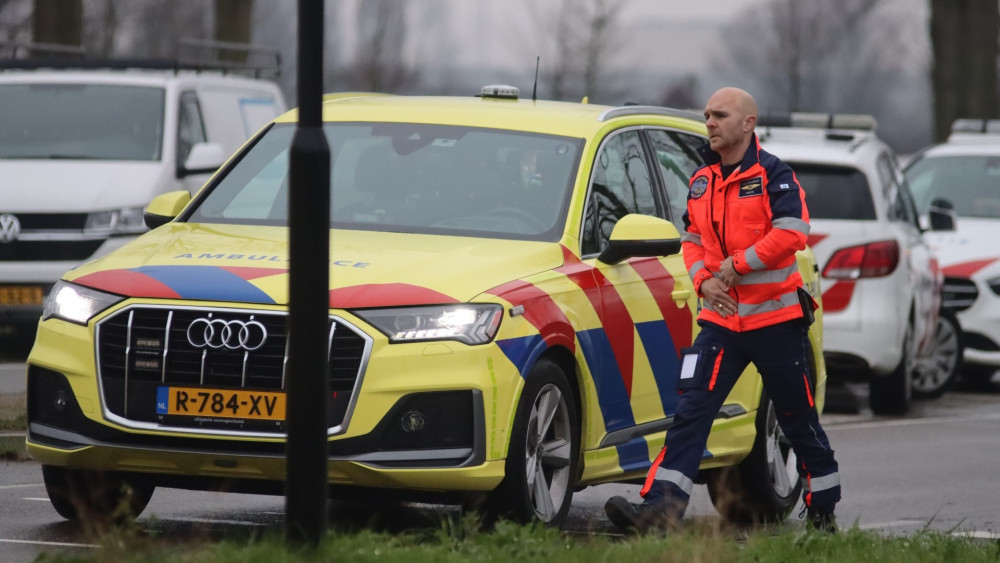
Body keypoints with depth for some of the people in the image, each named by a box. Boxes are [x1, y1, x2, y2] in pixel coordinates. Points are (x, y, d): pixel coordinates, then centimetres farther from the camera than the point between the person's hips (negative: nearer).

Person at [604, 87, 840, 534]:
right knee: (690, 412, -10)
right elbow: (692, 239, 18)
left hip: (777, 318, -5)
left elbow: (791, 234, -19)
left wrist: (734, 266, -18)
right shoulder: (701, 180, 11)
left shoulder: (772, 174, -8)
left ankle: (824, 513, 24)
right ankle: (659, 507, -18)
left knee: (799, 422, 8)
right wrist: (704, 280, -2)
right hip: (722, 319, 5)